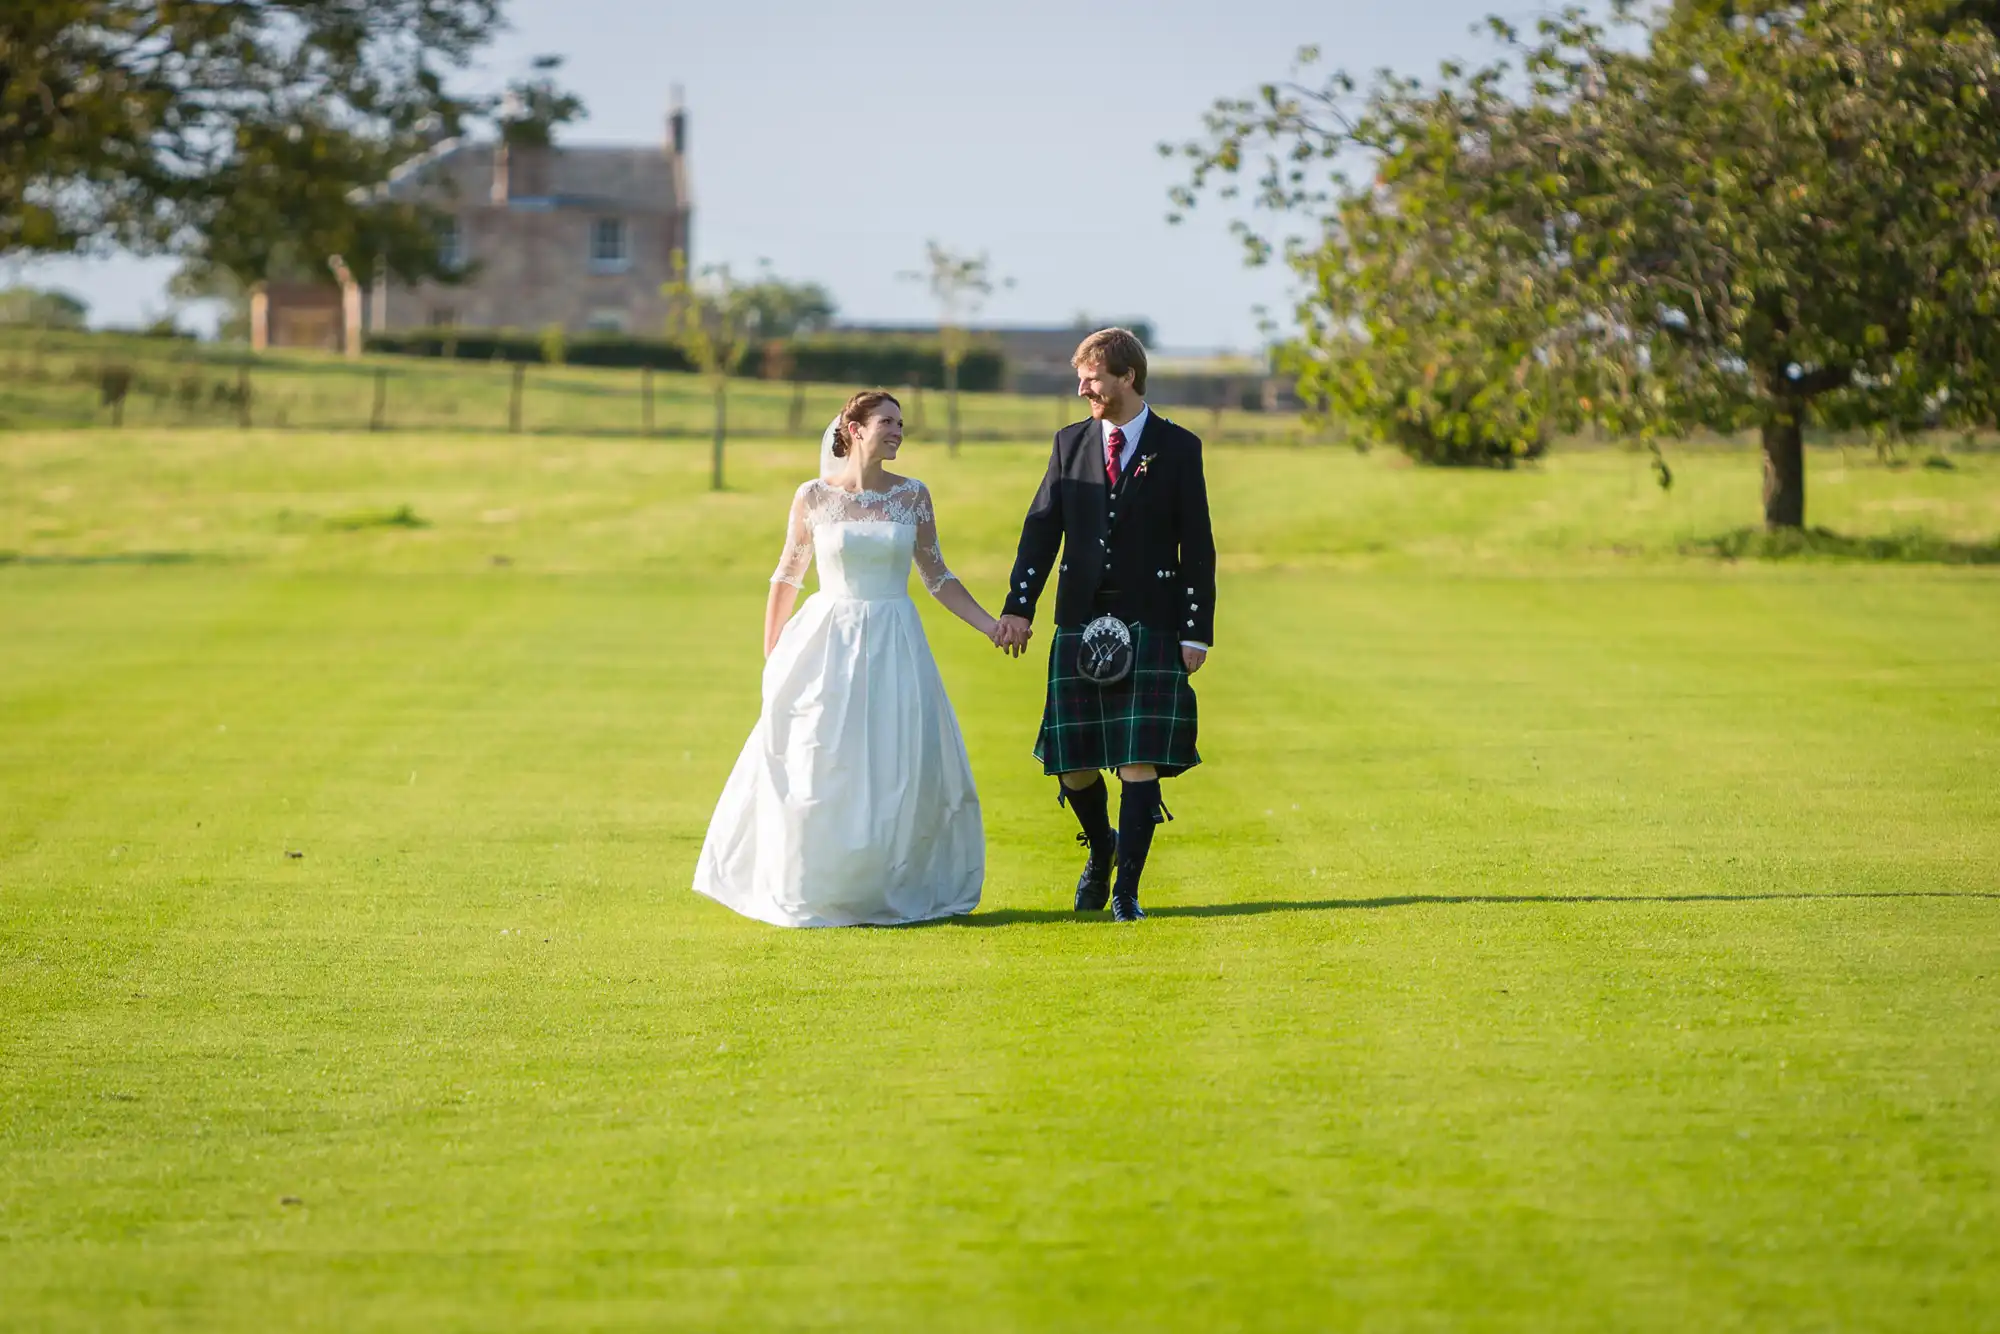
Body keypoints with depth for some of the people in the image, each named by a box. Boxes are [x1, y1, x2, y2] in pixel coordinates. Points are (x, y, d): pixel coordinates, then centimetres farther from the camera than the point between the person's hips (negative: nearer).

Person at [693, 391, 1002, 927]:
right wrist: (770, 656, 10)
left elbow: (937, 577, 9)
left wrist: (990, 625, 0)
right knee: (816, 769, 1)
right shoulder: (813, 497, -1)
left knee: (897, 772, 0)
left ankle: (888, 892, 11)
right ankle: (809, 893, 12)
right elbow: (787, 576, 9)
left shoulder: (913, 496, 3)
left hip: (894, 648, 1)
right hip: (827, 644, -1)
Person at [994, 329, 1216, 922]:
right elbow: (1041, 528, 7)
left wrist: (1196, 630, -4)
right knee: (1074, 762, 4)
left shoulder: (1178, 448, 1)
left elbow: (1198, 546, 1)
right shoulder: (1071, 443, 10)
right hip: (1080, 626, 3)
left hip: (1151, 628, -3)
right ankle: (1101, 848, 33)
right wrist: (1018, 606, -4)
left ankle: (1127, 889, -2)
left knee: (1140, 761, -8)